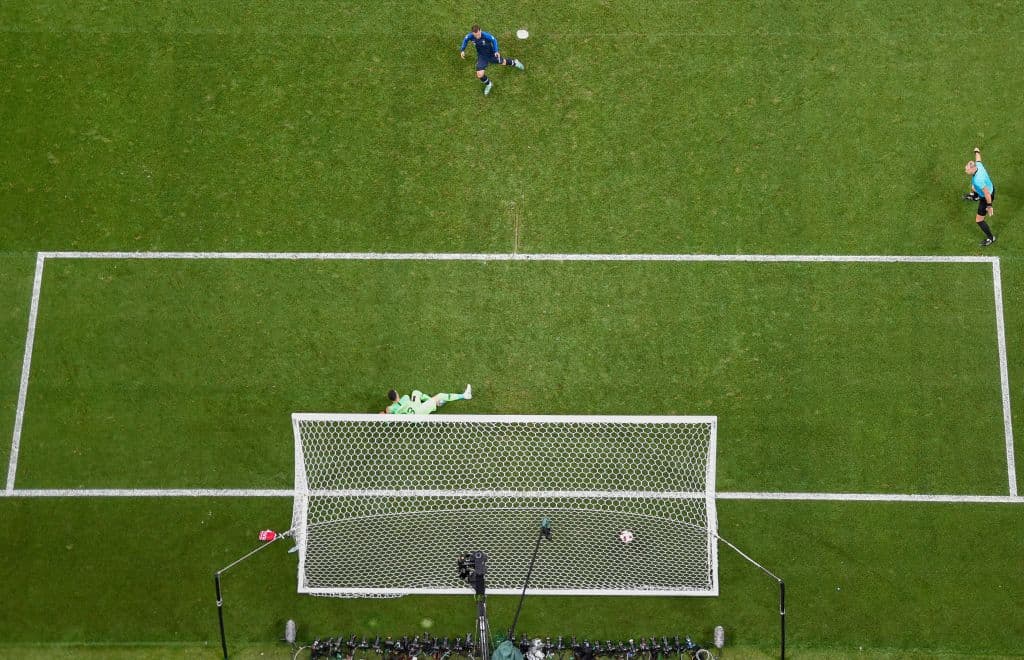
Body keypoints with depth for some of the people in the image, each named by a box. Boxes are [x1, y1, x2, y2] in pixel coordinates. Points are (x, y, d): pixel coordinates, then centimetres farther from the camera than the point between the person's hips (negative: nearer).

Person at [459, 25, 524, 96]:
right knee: (479, 75, -9)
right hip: (481, 56, 2)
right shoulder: (470, 36, -26)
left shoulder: (486, 35, -35)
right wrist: (462, 50, -9)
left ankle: (514, 63, 60)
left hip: (491, 54, -2)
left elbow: (494, 40, -16)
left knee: (503, 62, 23)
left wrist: (496, 51, -28)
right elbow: (465, 39, -1)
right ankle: (488, 84, 25)